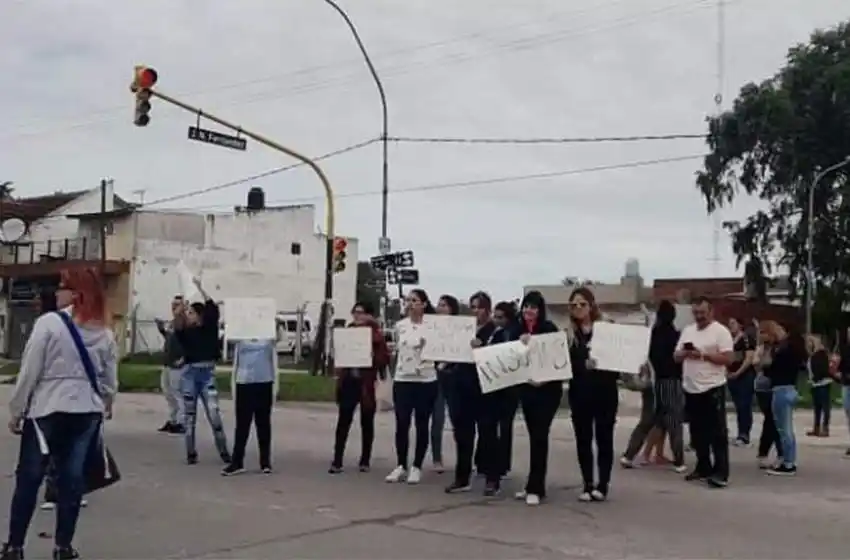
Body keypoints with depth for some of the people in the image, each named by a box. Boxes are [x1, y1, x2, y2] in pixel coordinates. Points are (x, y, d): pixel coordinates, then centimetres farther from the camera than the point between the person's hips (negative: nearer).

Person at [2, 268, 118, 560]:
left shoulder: (49, 322, -11)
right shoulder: (105, 333, 3)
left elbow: (29, 371, -9)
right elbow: (110, 382, 8)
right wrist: (102, 409, 24)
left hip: (47, 410, -4)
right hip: (86, 413, 4)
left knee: (29, 477, 7)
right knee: (72, 478, 9)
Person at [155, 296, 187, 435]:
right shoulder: (173, 322, 15)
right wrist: (162, 329, 11)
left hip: (178, 364, -10)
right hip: (168, 363, 10)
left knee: (178, 394, -7)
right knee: (168, 392, 16)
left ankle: (181, 423, -1)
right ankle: (173, 421, 26)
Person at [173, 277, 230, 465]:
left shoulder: (210, 327, 1)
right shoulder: (186, 331, 5)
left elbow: (213, 309, -12)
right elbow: (177, 328, -17)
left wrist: (199, 288, -14)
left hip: (207, 373, -2)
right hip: (190, 373, 2)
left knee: (214, 413, -6)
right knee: (189, 414, 7)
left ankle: (224, 451, 2)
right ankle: (191, 453, 14)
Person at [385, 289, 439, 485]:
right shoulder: (400, 325, 7)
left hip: (426, 381, -4)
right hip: (402, 380, 4)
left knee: (421, 426, 4)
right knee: (401, 425, 4)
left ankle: (416, 467, 14)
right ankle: (401, 466, 15)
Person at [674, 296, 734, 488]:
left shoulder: (721, 331, -7)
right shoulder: (687, 330, 13)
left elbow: (728, 359, -14)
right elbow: (676, 357, 14)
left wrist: (703, 354, -19)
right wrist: (685, 353, -8)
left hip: (713, 389, -7)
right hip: (691, 389, 7)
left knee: (717, 432, -5)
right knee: (698, 432, 14)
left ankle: (720, 473, -4)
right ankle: (703, 467, 24)